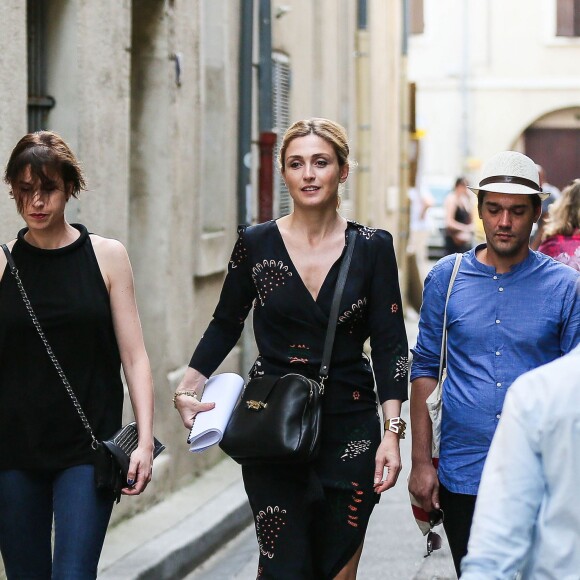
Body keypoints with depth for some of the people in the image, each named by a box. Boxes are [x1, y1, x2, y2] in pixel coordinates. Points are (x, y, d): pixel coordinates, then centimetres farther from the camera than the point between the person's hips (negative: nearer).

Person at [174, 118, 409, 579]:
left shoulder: (372, 247, -1)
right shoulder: (256, 244, 0)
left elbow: (390, 346, -1)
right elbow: (226, 325, 12)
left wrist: (392, 432, -9)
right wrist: (188, 388, 0)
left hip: (349, 431, 0)